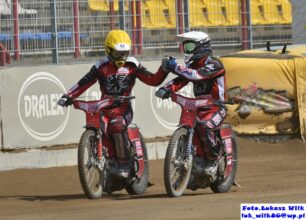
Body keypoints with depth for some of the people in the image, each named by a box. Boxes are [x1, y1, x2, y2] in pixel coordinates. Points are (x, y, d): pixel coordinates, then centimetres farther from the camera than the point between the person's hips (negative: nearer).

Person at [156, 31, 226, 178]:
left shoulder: (214, 65, -13)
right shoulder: (192, 66, 14)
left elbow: (197, 75, -29)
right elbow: (180, 81, 3)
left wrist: (175, 67, -32)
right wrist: (166, 89, -17)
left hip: (216, 108, -8)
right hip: (198, 108, 8)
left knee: (204, 127, -34)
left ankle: (213, 160, -22)